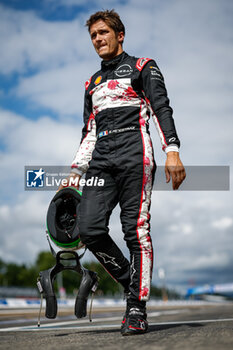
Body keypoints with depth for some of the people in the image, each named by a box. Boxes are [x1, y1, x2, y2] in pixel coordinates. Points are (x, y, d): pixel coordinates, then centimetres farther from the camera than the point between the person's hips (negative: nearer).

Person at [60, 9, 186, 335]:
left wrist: (172, 150, -15)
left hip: (134, 155, -5)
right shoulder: (92, 83, 28)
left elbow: (162, 108, 0)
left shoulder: (142, 67, 12)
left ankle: (137, 308, -6)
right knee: (90, 229, -12)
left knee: (136, 230, -10)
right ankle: (132, 283, 5)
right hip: (101, 161, 5)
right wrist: (75, 173, 15)